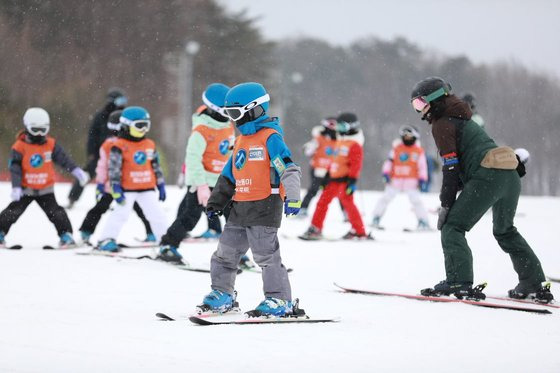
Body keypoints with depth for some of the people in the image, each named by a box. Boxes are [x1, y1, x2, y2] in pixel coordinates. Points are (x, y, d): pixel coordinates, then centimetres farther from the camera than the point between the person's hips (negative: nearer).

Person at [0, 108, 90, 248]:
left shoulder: (51, 144, -4)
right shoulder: (19, 147, -13)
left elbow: (63, 159, -3)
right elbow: (15, 168, -15)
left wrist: (77, 171, -13)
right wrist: (16, 187, -24)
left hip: (46, 189, 2)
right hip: (26, 189, -2)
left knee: (55, 212, -4)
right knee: (13, 212, -2)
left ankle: (66, 234, 3)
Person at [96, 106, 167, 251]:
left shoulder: (150, 145, 9)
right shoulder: (119, 147, -9)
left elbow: (156, 166, 17)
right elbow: (114, 169, -11)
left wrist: (161, 186, 16)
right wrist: (116, 189, -15)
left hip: (147, 189, 5)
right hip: (127, 189, -5)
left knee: (157, 215, 6)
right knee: (120, 213, -9)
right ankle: (106, 240, -1)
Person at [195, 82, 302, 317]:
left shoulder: (270, 137, -9)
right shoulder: (241, 141, 17)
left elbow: (288, 169, -18)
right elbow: (228, 177, 24)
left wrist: (292, 198, -28)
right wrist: (216, 202, 23)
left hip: (264, 207, -9)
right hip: (240, 208, 9)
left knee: (266, 254, -6)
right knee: (225, 252, 12)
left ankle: (280, 300, 1)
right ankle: (221, 294, 24)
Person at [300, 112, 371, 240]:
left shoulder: (355, 145, -11)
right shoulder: (341, 142, 18)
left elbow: (356, 165, -17)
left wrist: (352, 181, -23)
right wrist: (328, 174, 23)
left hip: (345, 180, -9)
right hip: (334, 178, 9)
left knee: (348, 203, -10)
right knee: (323, 202, 10)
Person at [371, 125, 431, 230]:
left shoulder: (419, 150, 2)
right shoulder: (397, 148, 7)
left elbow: (422, 166, 3)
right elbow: (389, 160, 9)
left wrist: (422, 180, -3)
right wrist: (386, 173, -1)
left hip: (411, 181, -2)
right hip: (395, 179, 2)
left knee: (416, 200, -8)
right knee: (386, 198, 2)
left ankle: (423, 222, -2)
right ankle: (376, 219, 10)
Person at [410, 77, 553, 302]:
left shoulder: (441, 124, 0)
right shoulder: (461, 118, 29)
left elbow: (451, 169, -7)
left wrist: (446, 205, -4)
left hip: (487, 177, -9)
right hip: (511, 176, 9)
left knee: (452, 227, -5)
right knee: (505, 231, 25)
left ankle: (459, 281, -19)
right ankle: (535, 285, 25)